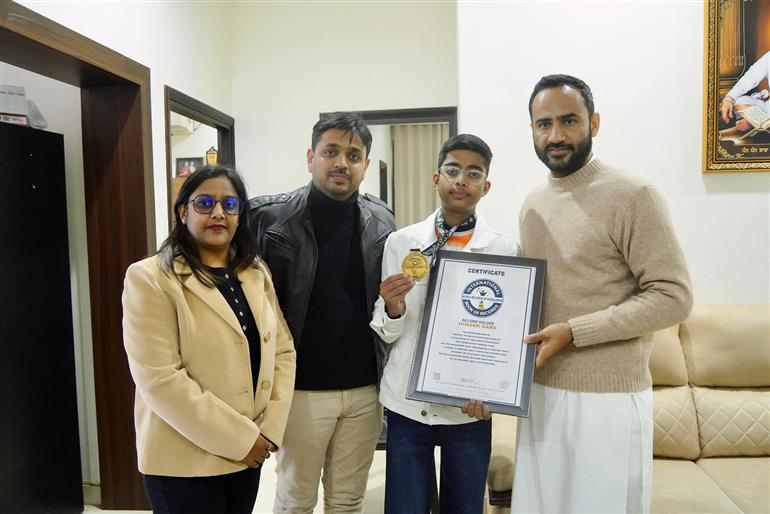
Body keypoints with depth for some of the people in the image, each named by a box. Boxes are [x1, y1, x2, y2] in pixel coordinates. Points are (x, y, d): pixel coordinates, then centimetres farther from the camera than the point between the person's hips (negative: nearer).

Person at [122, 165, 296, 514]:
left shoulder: (257, 273, 6)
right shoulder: (150, 278, -12)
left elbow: (282, 349, 5)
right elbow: (159, 379, -19)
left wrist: (271, 428, -6)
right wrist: (239, 437, -17)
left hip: (248, 452, 5)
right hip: (183, 459, -5)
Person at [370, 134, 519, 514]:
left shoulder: (504, 249, -3)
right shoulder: (400, 243, -1)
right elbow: (387, 334, 2)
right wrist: (393, 308, -19)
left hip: (470, 407, 0)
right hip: (407, 403, 0)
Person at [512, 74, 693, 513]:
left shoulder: (633, 196, -11)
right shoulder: (532, 205, 9)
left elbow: (673, 297, -14)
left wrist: (573, 332, -20)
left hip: (607, 399, -6)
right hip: (540, 393, 6)